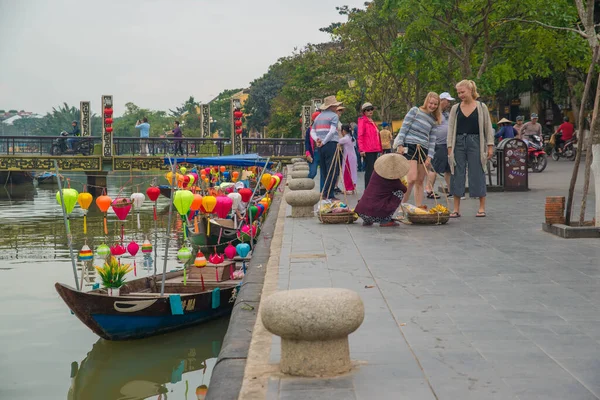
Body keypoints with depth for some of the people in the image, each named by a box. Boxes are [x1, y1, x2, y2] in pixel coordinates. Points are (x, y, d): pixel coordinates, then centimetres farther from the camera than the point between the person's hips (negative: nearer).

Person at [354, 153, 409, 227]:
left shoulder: (376, 171, 7)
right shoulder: (394, 182, -6)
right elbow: (404, 190, 15)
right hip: (376, 214, -6)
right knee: (399, 192, 6)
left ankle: (367, 221, 21)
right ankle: (386, 220, 5)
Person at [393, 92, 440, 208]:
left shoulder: (433, 120, 17)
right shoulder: (415, 111, 4)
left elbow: (432, 140, 14)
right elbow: (404, 128, -2)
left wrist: (429, 156, 3)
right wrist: (400, 145, -11)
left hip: (424, 150, 6)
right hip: (410, 146, -6)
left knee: (420, 182, 7)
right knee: (412, 178, -19)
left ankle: (419, 207, 11)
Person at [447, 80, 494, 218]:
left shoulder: (481, 107, 3)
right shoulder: (455, 108, 8)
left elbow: (488, 127, 4)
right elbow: (450, 128, 7)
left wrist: (490, 146, -2)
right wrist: (450, 147, -1)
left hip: (475, 142, -2)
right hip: (459, 143, 2)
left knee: (478, 174, -1)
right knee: (457, 175, 1)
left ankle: (482, 208, 8)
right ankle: (456, 209, 6)